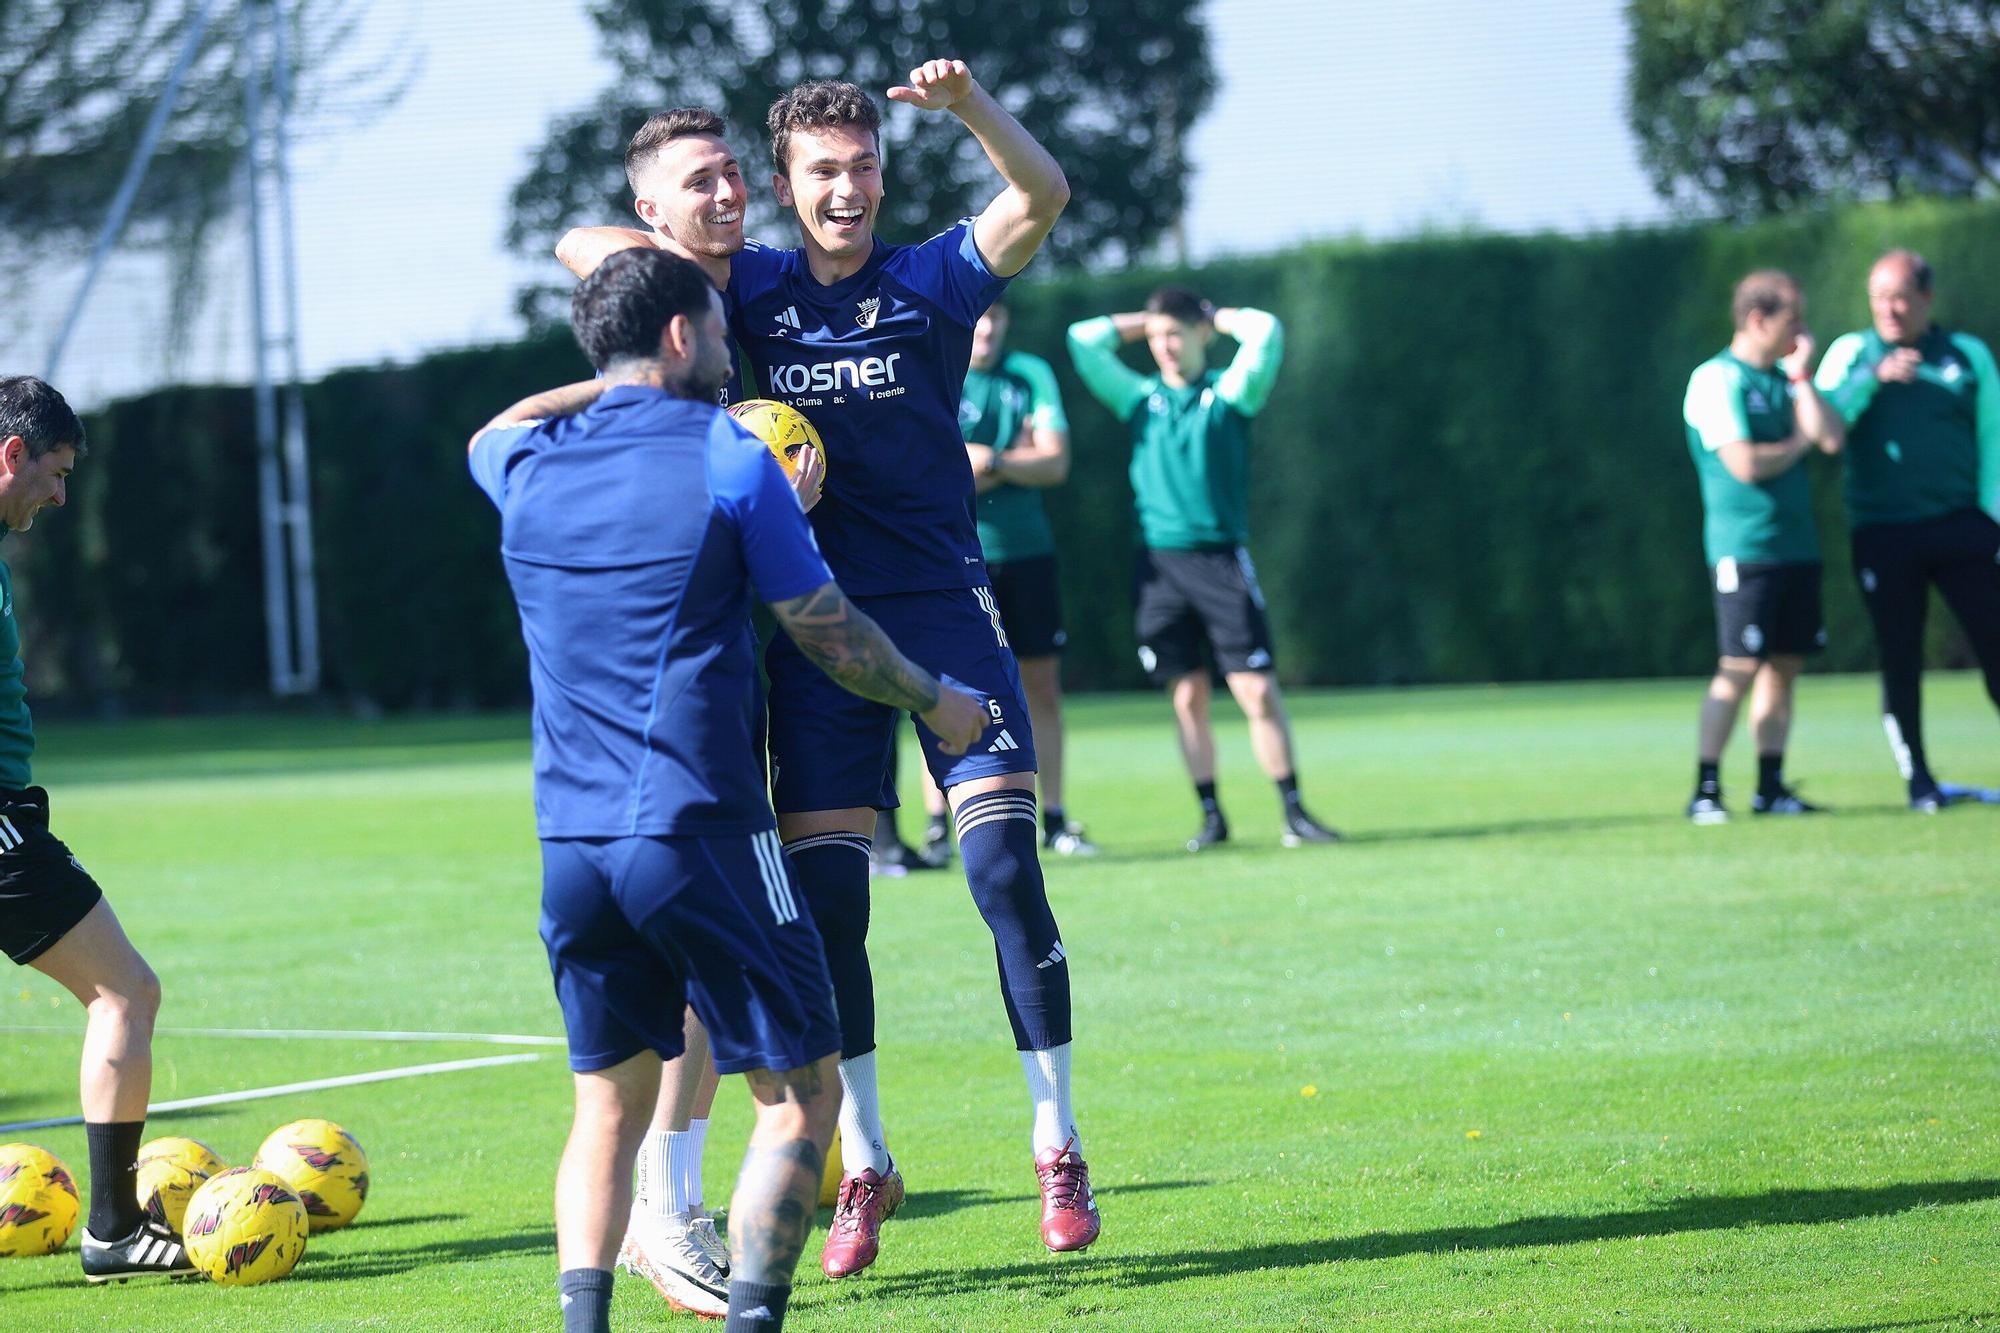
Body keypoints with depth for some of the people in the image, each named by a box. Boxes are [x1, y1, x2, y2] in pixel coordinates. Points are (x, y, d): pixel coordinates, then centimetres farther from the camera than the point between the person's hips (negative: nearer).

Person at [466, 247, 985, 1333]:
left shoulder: (528, 465, 8)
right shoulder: (730, 461, -5)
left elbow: (493, 431, 35)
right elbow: (830, 637, 2)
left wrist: (611, 387, 37)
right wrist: (935, 704, 18)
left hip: (570, 843, 5)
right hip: (699, 830, -5)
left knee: (608, 1105, 15)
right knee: (799, 1093, 5)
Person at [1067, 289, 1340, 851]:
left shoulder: (1228, 393, 5)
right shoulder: (1141, 398, 12)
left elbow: (1266, 333, -9)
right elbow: (1084, 339, 9)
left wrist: (1217, 318, 8)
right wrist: (1143, 323, 14)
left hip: (1221, 559, -2)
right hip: (1160, 562, 2)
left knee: (1259, 690, -7)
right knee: (1187, 696, 2)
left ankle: (1293, 813, -2)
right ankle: (1211, 816, 8)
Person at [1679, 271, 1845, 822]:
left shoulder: (1785, 379, 15)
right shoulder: (1717, 380, -9)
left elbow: (1832, 438, 1)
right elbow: (1744, 464, -17)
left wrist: (1802, 374, -1)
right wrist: (1798, 444, -1)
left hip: (1796, 545, 7)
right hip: (1744, 545, -7)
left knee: (1784, 664, 7)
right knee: (1739, 667, -10)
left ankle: (1771, 787, 11)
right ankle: (1705, 791, -5)